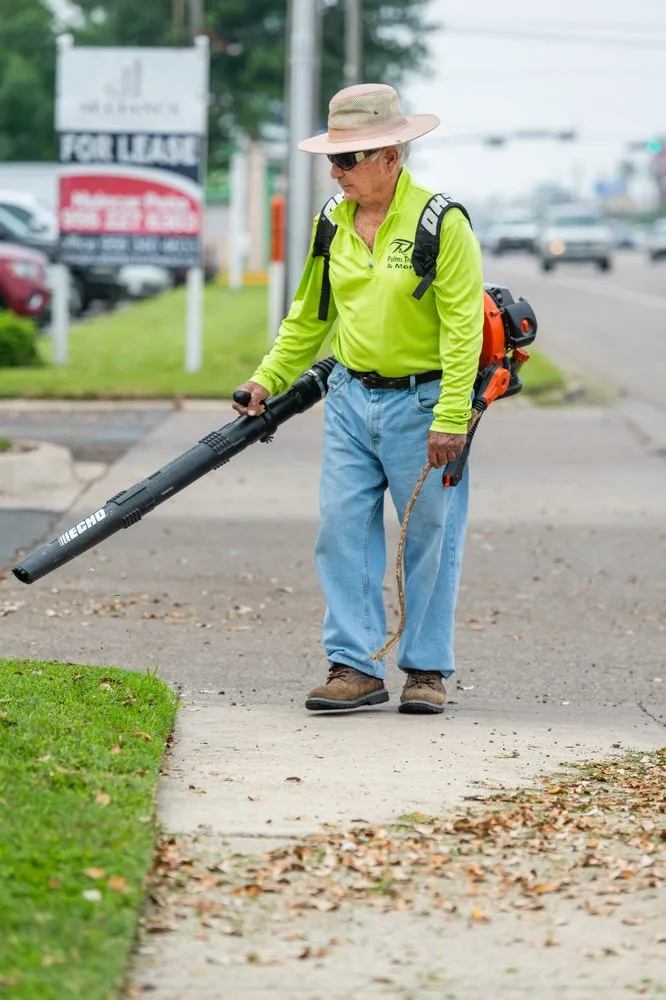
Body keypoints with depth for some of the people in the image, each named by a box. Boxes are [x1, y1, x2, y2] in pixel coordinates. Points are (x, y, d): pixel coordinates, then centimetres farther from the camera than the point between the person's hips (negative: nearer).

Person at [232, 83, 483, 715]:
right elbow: (309, 314, 18)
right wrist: (267, 379, 10)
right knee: (343, 531, 0)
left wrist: (451, 417, -20)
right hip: (350, 400, 6)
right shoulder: (334, 223, 7)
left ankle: (427, 669, 12)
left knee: (429, 538, 3)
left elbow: (462, 326, -15)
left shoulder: (441, 222, -12)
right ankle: (356, 666, 4)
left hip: (421, 404, -6)